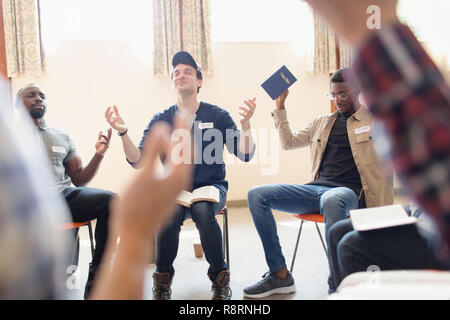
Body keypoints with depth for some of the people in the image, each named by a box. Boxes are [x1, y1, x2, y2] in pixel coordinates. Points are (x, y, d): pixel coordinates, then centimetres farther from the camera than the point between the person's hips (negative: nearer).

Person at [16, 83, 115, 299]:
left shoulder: (62, 137, 23)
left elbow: (79, 179, 18)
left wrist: (99, 154, 4)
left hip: (65, 196, 4)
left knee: (110, 200, -24)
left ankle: (96, 273, -16)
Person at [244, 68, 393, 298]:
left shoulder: (375, 120, 11)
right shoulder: (322, 122, 24)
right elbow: (288, 142, 27)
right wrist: (280, 107, 22)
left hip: (349, 192, -5)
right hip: (317, 188, 5)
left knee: (332, 200, -44)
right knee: (257, 195, -14)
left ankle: (337, 283, -28)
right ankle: (280, 275, -10)